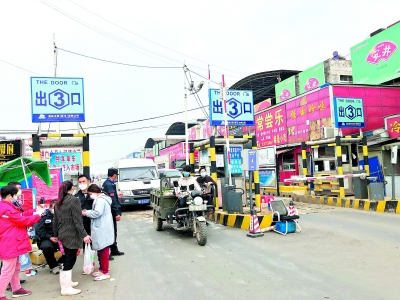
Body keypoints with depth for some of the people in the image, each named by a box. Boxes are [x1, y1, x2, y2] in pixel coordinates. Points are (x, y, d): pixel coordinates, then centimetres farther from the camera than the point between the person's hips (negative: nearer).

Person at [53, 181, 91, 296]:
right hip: (72, 235, -8)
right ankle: (66, 288, 2)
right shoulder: (74, 200, -14)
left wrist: (56, 234, 25)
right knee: (70, 260, -2)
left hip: (62, 234, 8)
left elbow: (55, 221, 15)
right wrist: (84, 235, -17)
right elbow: (77, 220, -18)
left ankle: (66, 282, 26)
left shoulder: (58, 203, 10)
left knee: (67, 259, 18)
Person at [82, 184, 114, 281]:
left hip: (102, 229, -11)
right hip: (101, 229, 11)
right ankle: (102, 269, 29)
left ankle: (105, 272, 4)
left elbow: (97, 213, -26)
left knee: (103, 250, -4)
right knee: (101, 250, 18)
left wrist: (86, 213, -11)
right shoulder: (100, 199, 18)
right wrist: (88, 212, 6)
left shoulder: (100, 200, -17)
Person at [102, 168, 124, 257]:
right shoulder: (110, 185, -20)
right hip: (111, 212, -10)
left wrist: (117, 195, 34)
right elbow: (112, 200, -24)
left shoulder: (106, 183, 11)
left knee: (113, 231, 19)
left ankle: (114, 250, 30)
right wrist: (117, 213, -24)